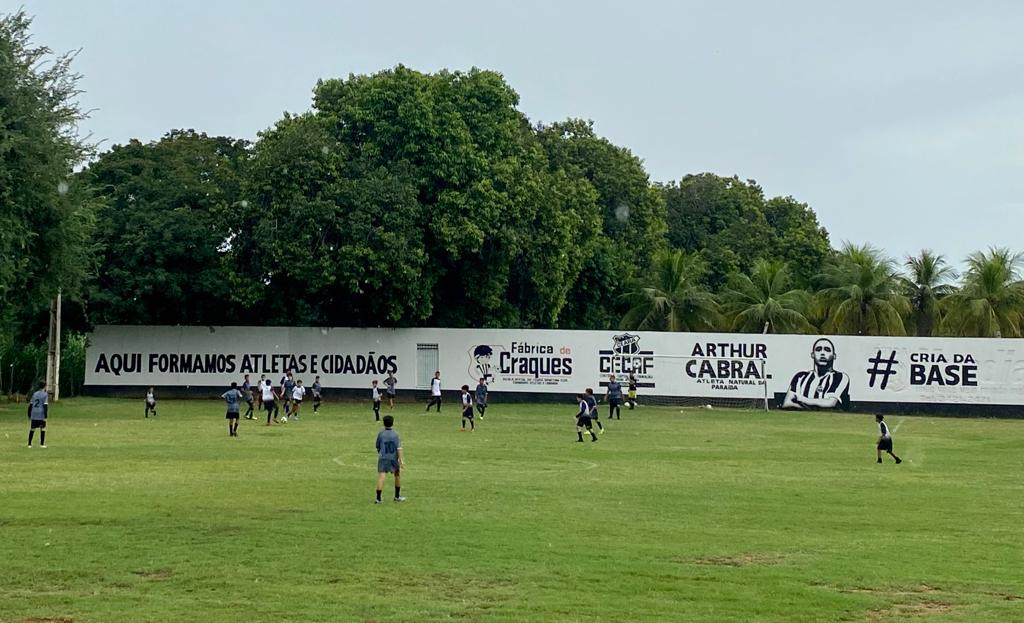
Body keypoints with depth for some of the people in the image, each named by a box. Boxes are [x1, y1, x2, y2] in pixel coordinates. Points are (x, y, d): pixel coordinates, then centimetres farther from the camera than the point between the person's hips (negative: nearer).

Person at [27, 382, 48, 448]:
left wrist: (29, 415, 18)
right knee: (43, 429, 3)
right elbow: (45, 405, -11)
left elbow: (30, 405, 13)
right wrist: (45, 416, -12)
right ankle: (42, 444, 1)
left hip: (33, 415, 5)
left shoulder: (35, 394, 13)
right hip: (41, 415, -5)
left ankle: (29, 444, 9)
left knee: (32, 429, 10)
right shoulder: (45, 394, -3)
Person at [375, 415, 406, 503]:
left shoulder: (380, 434, 2)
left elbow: (378, 448, 11)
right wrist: (401, 459, -9)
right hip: (394, 458, 0)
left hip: (383, 458, 0)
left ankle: (378, 498, -17)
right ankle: (397, 496, 28)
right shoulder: (395, 434, -2)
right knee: (398, 475, 20)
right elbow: (399, 448, -8)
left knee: (381, 477, -8)